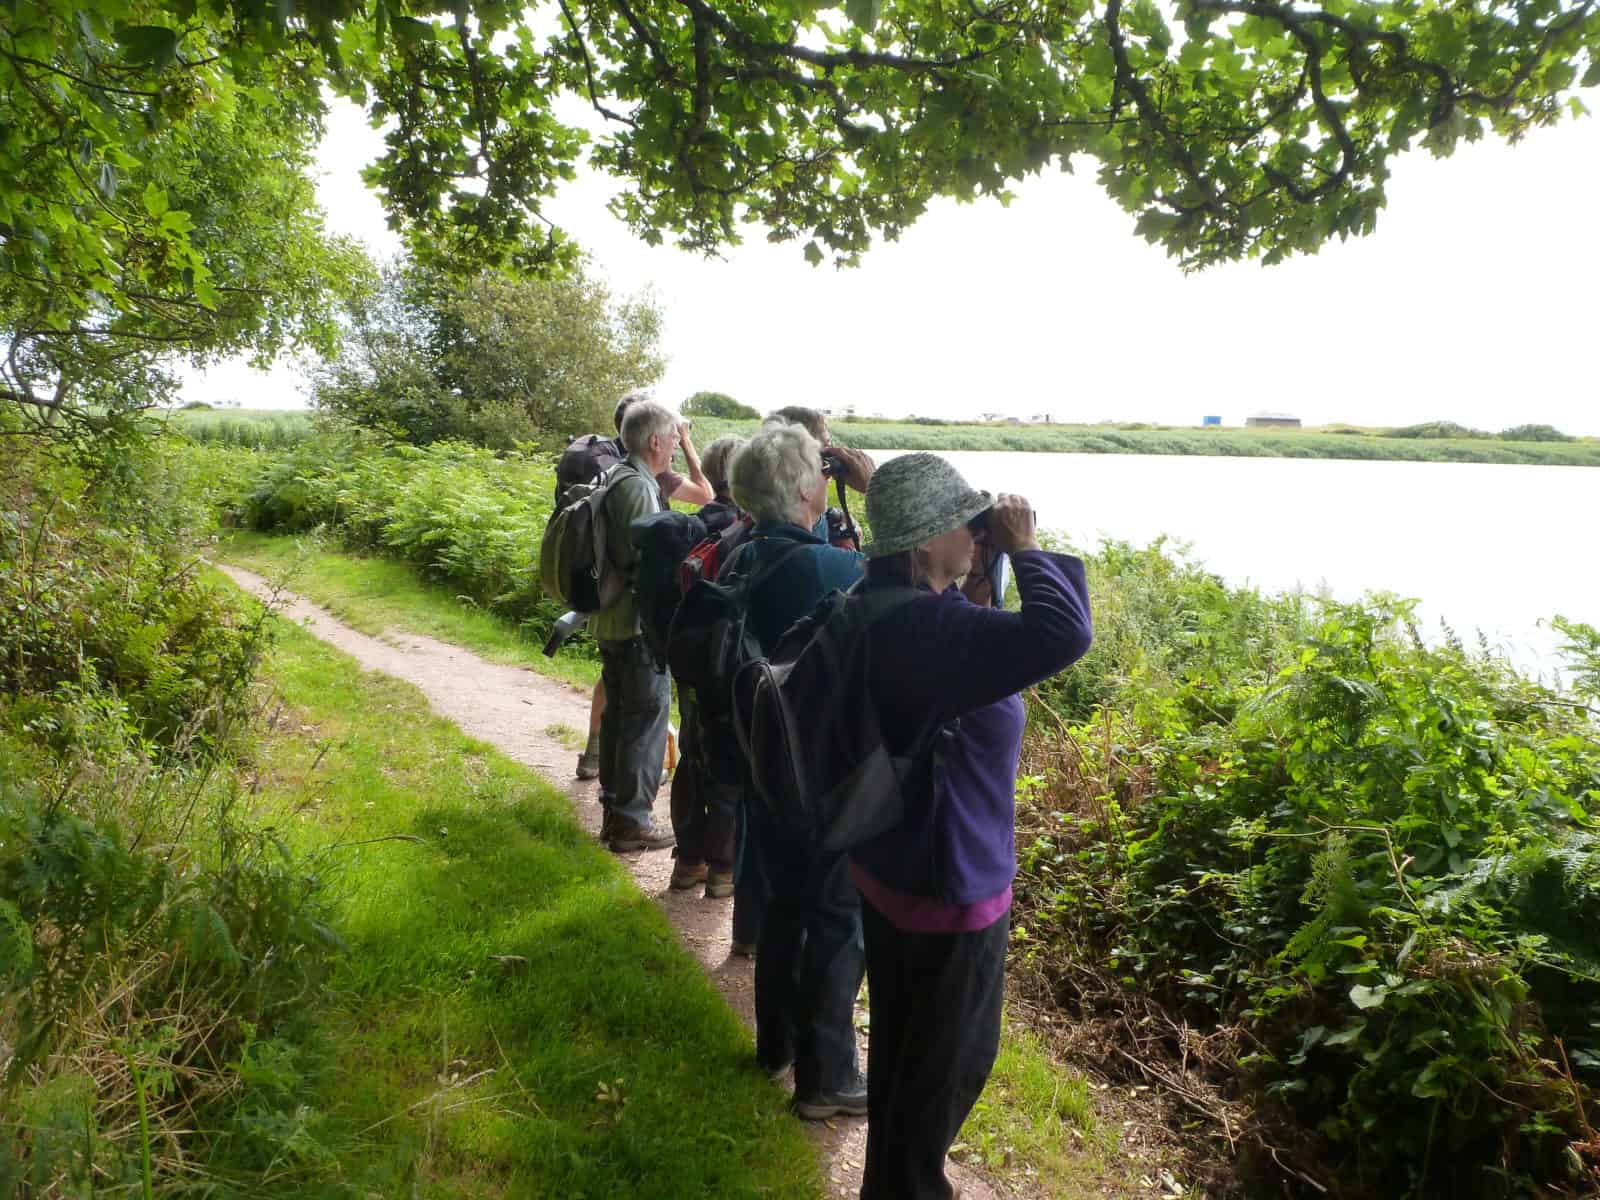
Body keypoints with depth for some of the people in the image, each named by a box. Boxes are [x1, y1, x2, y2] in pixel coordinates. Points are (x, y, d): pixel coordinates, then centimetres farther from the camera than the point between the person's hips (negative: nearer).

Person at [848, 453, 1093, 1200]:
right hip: (948, 884, -9)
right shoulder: (928, 627, -31)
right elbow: (1062, 634, -41)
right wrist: (1025, 549, -25)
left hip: (889, 865, 10)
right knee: (950, 1058, 15)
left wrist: (985, 571, 2)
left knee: (904, 1043, 28)